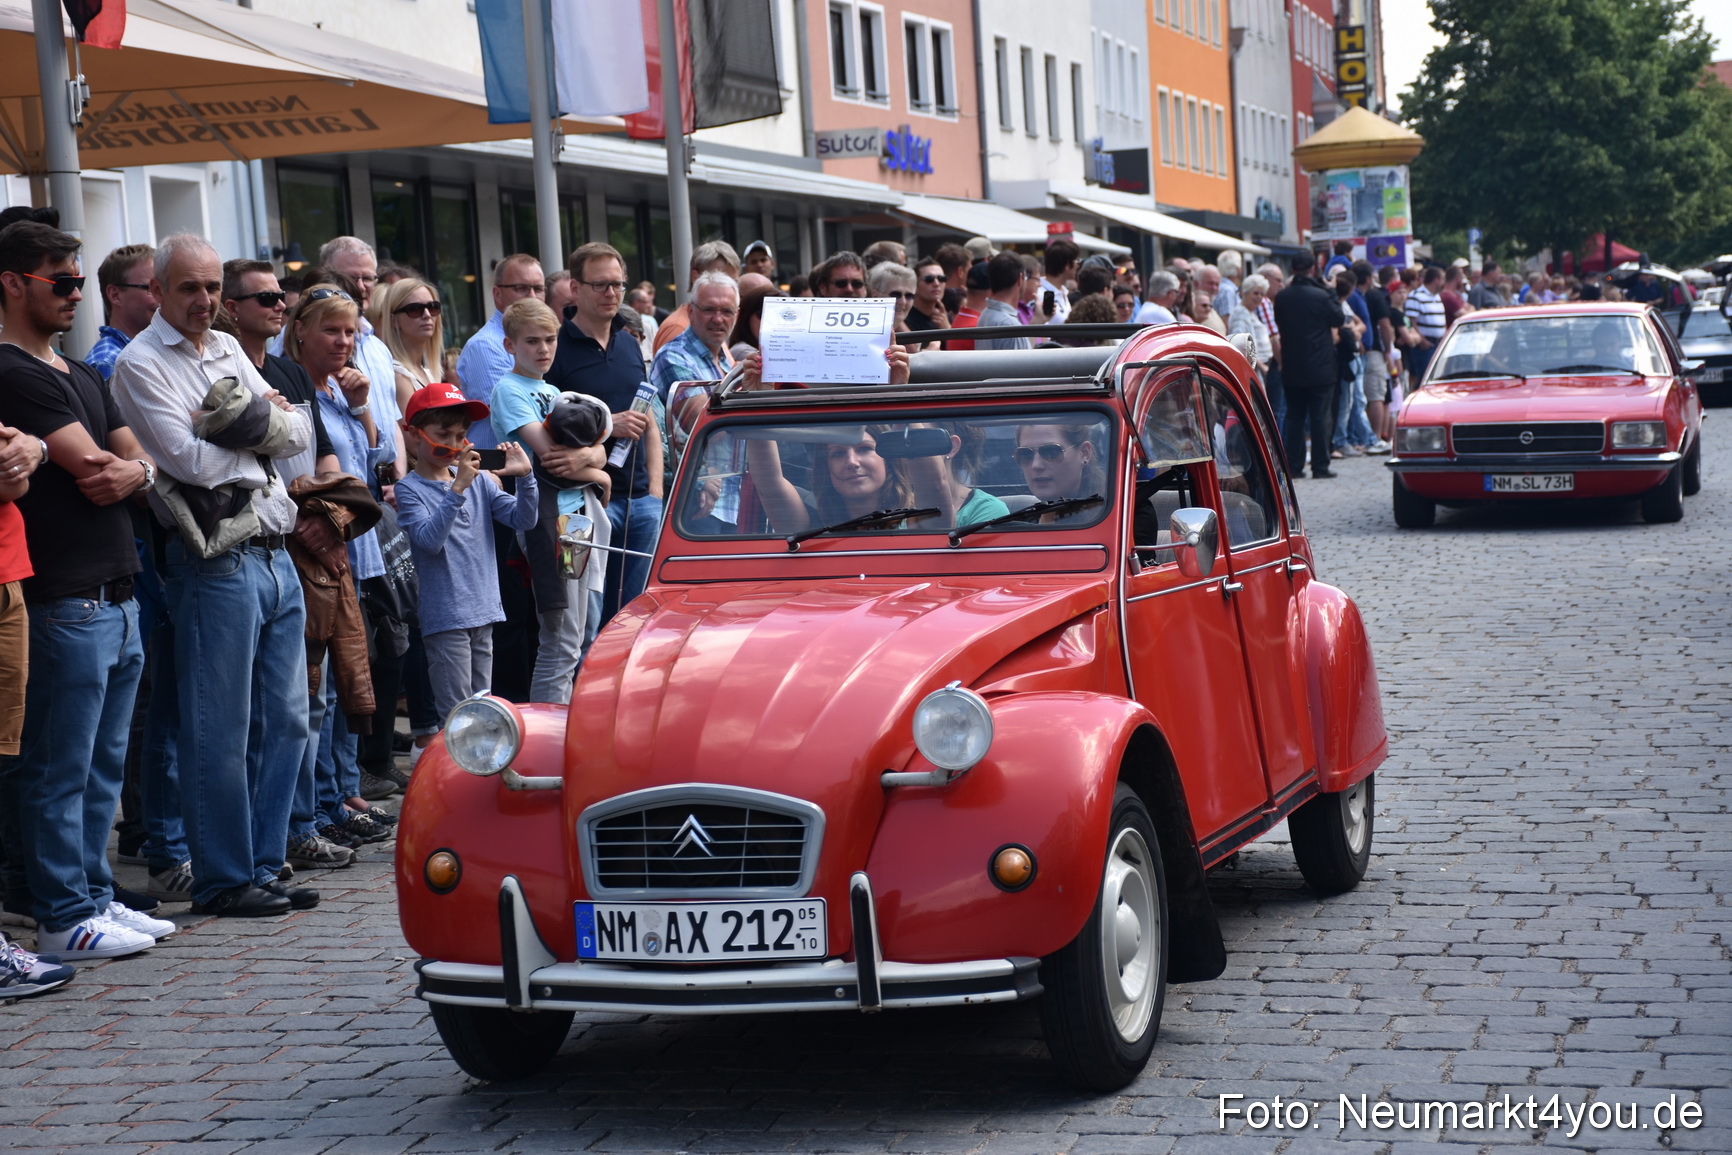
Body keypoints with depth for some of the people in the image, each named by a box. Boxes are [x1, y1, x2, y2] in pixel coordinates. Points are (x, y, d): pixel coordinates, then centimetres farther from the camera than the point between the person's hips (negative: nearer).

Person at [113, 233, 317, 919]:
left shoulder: (228, 349, 18)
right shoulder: (141, 365, -5)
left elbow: (302, 433, 12)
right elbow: (192, 461, -17)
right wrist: (264, 435, -2)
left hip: (276, 555, 8)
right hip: (217, 562, -8)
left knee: (284, 722, 11)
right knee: (221, 733, -2)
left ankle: (263, 866, 20)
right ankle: (222, 880, 7)